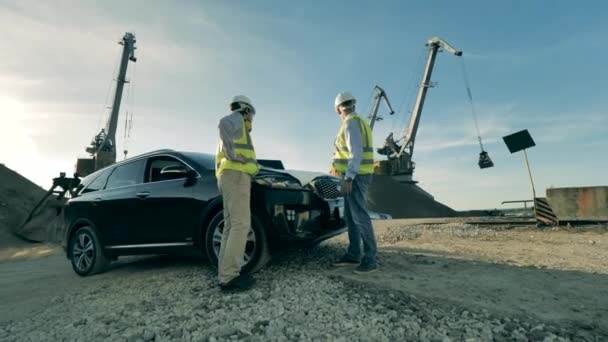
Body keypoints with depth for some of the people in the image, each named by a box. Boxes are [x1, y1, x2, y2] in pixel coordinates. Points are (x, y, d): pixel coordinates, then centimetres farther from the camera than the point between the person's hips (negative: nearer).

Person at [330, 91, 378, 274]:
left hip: (355, 176, -10)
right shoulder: (357, 122, 18)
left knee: (360, 216, -9)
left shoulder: (351, 123, -13)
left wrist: (348, 178, -25)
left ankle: (370, 259, -3)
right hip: (355, 176, 10)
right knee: (350, 216, 11)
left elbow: (356, 153, -23)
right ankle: (353, 255, 17)